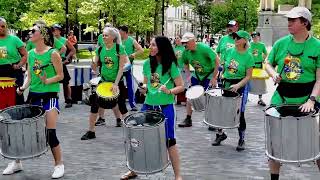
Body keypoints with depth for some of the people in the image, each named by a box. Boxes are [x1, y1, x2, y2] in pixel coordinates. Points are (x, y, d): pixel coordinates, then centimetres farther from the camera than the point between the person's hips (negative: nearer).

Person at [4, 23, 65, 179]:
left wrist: (47, 81, -23)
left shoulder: (53, 53, -10)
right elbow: (29, 76, 13)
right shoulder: (31, 54, 8)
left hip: (49, 96, -6)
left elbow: (60, 75, -7)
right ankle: (17, 162, 23)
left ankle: (59, 164, 8)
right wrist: (23, 87, -4)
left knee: (50, 132, -10)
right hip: (33, 95, 6)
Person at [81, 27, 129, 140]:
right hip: (104, 81, 4)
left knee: (121, 105, 3)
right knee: (95, 104, -2)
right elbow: (95, 67, 4)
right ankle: (91, 131, 8)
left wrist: (116, 84, -18)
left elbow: (121, 68, -13)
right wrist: (93, 63, -19)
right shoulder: (100, 49, 1)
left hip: (117, 82, -4)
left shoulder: (119, 48, -11)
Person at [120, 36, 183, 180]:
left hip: (165, 107, -5)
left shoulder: (171, 65, -9)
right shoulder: (147, 63, 4)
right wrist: (143, 89, -3)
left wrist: (169, 91, -24)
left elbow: (181, 87, -8)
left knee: (169, 140, 0)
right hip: (148, 105, 5)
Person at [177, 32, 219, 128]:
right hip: (196, 75, 6)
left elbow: (217, 61, -24)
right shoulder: (186, 52, -9)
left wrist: (214, 77, -23)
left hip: (209, 75, -5)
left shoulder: (204, 48, -27)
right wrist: (188, 76, -5)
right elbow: (186, 64, 10)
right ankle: (188, 119, 11)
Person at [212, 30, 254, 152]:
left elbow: (248, 76, -11)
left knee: (240, 114, 2)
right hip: (226, 84, 4)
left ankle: (241, 139, 17)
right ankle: (220, 134, 28)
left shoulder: (248, 56, -10)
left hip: (241, 87, -4)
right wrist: (222, 77, 5)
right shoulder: (229, 51, 1)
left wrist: (238, 85, -23)